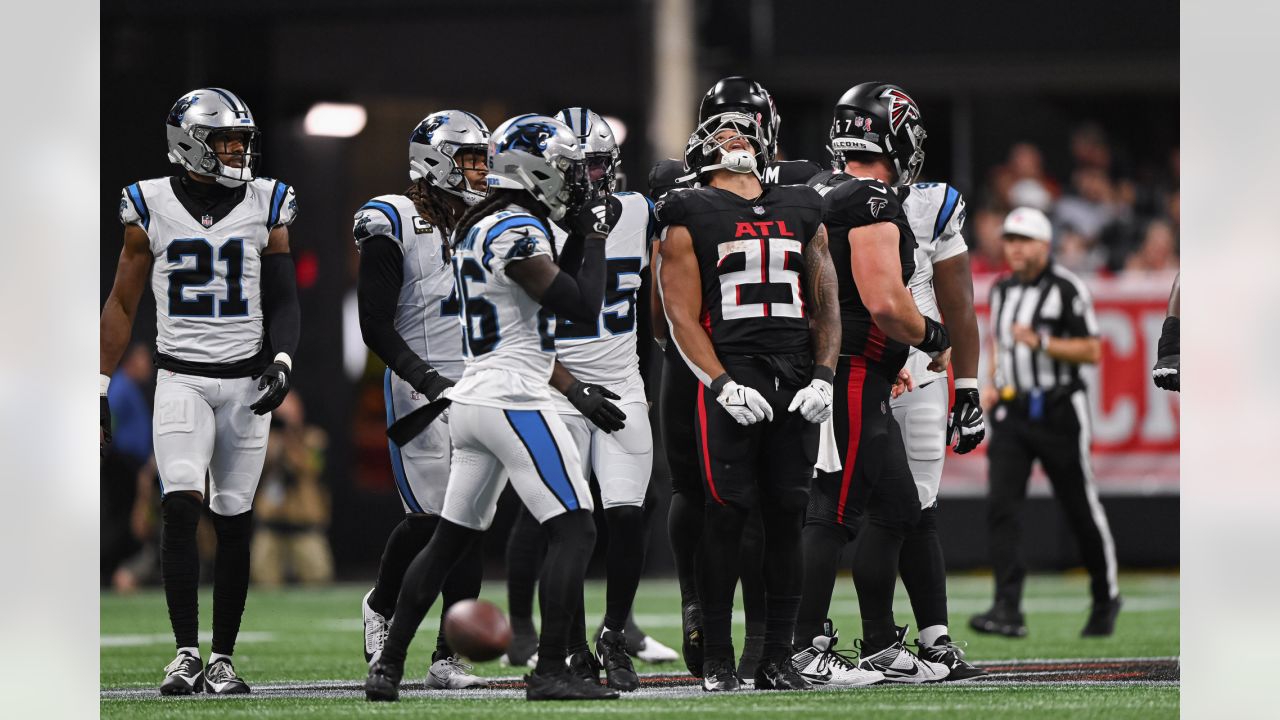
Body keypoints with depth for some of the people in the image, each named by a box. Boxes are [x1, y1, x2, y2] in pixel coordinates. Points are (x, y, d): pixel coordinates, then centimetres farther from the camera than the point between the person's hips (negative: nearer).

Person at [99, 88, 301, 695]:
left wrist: (282, 361, -11)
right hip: (180, 378, -1)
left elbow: (283, 299, 6)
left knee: (234, 523, 3)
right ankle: (186, 654, -13)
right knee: (181, 508, -16)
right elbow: (122, 304, 8)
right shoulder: (151, 208, 1)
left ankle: (223, 659, 10)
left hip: (246, 381, 1)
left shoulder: (266, 206, 3)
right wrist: (99, 387, 6)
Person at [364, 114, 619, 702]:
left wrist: (578, 236, 15)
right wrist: (595, 238, -5)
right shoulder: (517, 232, -14)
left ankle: (388, 666, 16)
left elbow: (548, 291, 24)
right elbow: (582, 310, -16)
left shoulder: (476, 227, 15)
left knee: (450, 540, 15)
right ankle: (549, 672, -12)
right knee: (574, 531, -7)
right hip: (515, 400, -10)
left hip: (472, 399, 10)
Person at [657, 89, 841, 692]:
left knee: (786, 517, 2)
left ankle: (777, 658, 8)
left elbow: (826, 305, 16)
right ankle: (716, 660, 0)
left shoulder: (800, 212, 17)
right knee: (725, 516, -6)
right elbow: (682, 316, -2)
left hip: (797, 383, 4)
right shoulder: (691, 217, 4)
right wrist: (723, 386, -13)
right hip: (730, 377, -4)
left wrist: (822, 378, 1)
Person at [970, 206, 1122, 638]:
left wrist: (1040, 343, -22)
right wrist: (993, 383, 10)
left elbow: (1091, 351, -11)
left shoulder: (1067, 289, -9)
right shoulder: (1002, 290, 12)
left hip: (1059, 412, -5)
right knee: (1001, 506, -11)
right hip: (1012, 412, 5)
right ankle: (1008, 610, -15)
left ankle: (1107, 598, 26)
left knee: (1081, 509, 6)